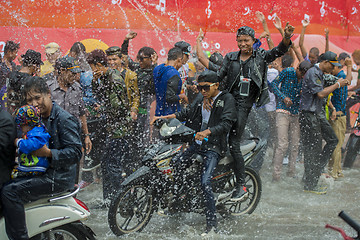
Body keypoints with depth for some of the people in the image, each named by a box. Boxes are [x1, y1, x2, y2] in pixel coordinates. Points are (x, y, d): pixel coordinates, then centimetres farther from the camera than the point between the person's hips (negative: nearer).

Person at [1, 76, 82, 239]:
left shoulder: (64, 119, -13)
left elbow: (75, 153, -20)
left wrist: (48, 153, -28)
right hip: (44, 172, 10)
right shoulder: (38, 118, 15)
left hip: (58, 178, -10)